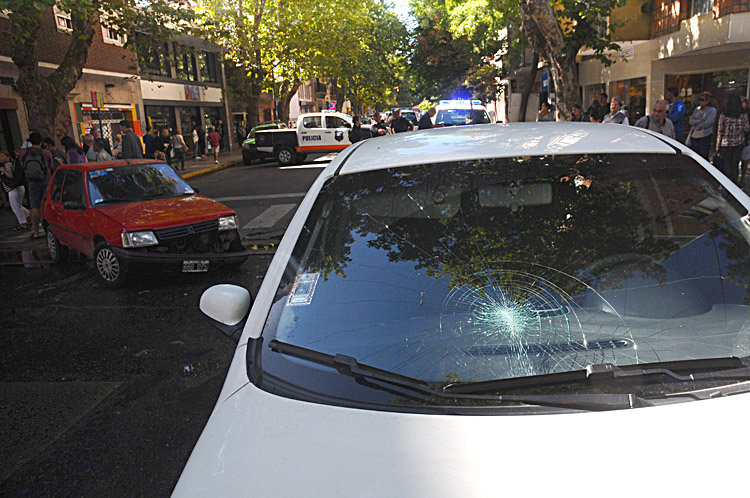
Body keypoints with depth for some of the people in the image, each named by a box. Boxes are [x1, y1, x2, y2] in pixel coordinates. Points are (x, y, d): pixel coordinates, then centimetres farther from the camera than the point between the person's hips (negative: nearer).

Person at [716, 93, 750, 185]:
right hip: (739, 143, 2)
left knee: (726, 166, 6)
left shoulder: (723, 115, -11)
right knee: (735, 165, 10)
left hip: (726, 144, -2)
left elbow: (720, 132, -8)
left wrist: (718, 146, -1)